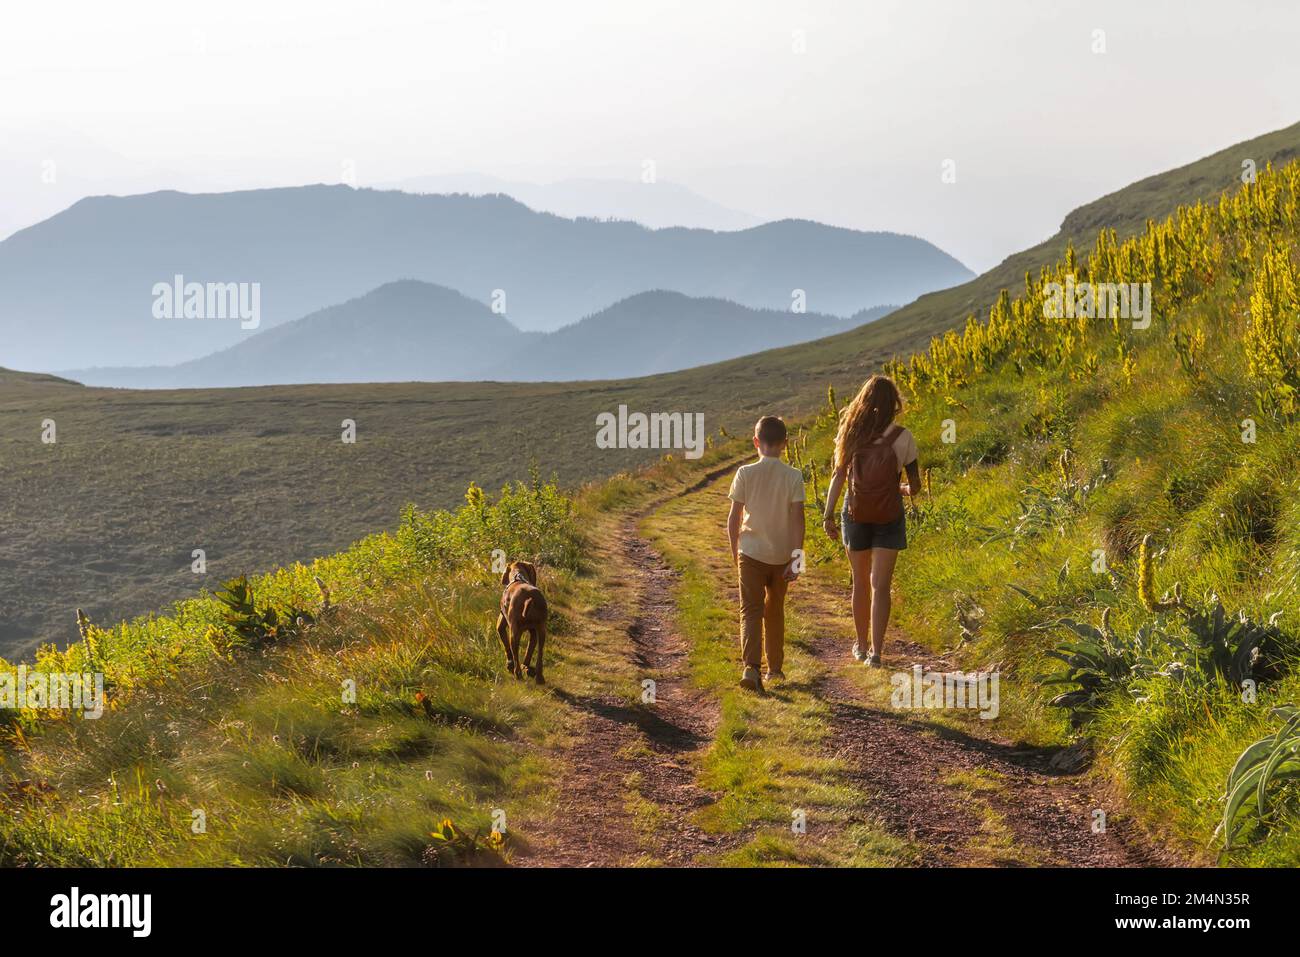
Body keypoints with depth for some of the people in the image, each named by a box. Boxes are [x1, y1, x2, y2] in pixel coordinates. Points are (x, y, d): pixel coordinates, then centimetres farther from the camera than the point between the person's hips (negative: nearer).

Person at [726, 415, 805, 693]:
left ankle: (751, 667, -23)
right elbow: (798, 520, -10)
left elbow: (734, 518, -4)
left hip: (751, 553, -2)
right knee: (775, 611, 19)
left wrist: (735, 550, 11)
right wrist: (796, 558, -6)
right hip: (781, 555, 2)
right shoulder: (793, 477, -6)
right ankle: (775, 667, 27)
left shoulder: (745, 474, -7)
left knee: (751, 612, -4)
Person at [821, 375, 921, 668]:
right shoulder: (902, 438, -7)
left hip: (855, 514, 2)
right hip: (888, 517, -2)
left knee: (860, 582, 16)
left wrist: (828, 515, -11)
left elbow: (839, 476, -10)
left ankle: (861, 646, 28)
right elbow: (914, 486, -2)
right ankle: (875, 652, -8)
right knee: (880, 585, 0)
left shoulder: (850, 433, -3)